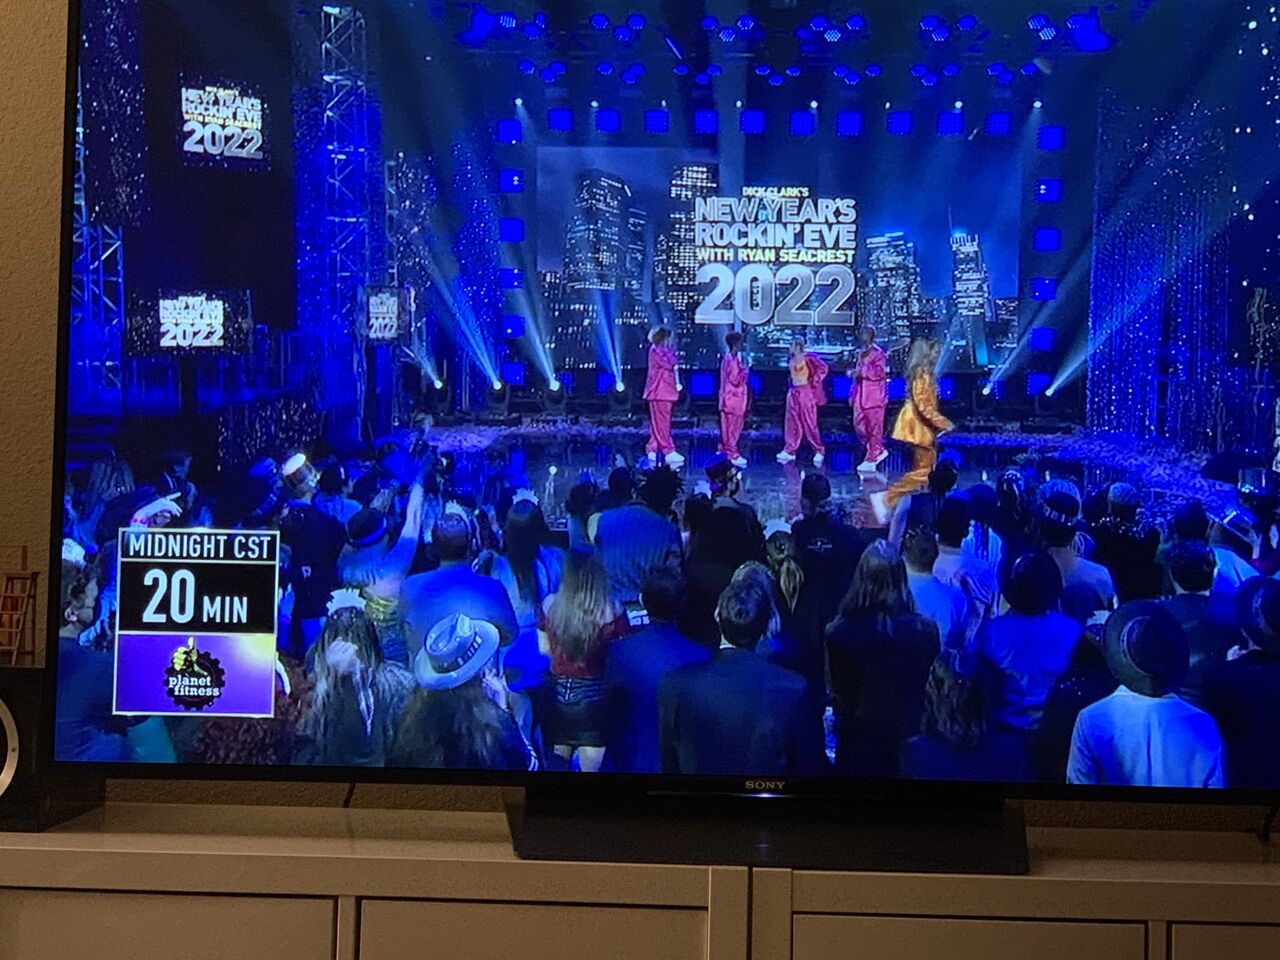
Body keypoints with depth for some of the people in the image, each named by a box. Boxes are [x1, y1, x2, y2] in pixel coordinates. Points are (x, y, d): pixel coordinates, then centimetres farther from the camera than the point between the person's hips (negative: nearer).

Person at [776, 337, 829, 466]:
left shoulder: (808, 358, -13)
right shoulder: (791, 359, 7)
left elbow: (824, 368, -17)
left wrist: (814, 381, -13)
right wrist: (793, 382, 12)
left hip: (806, 392, -7)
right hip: (793, 391, 7)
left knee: (809, 423, -5)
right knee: (792, 423, 6)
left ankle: (819, 451, 4)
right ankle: (789, 450, 9)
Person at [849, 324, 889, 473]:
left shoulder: (878, 353, -10)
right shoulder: (861, 353, 15)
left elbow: (880, 373, -21)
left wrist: (862, 371, -24)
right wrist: (853, 394, 19)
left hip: (874, 396, -9)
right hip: (861, 395, 9)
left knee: (874, 427, -3)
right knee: (859, 425, 9)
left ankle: (871, 459, 2)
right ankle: (879, 450, 22)